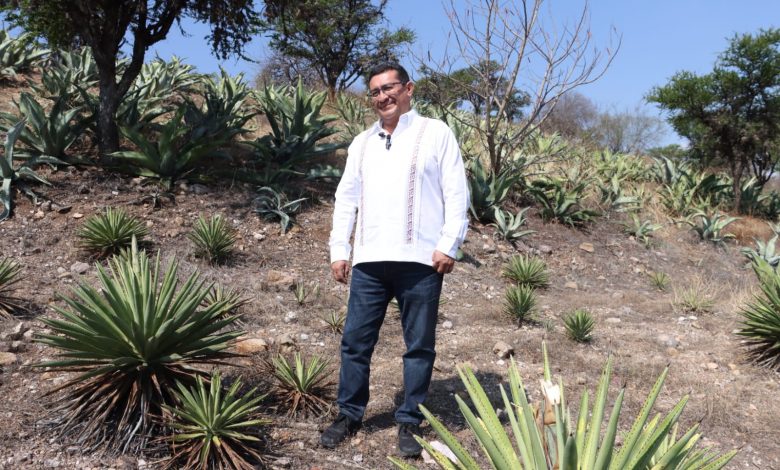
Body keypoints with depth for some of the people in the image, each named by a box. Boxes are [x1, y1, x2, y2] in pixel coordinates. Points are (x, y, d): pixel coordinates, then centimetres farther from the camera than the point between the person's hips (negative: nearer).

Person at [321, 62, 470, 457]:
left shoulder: (435, 133, 5)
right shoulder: (362, 143, 18)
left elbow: (456, 192, -1)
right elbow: (346, 198, 17)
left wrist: (449, 245, -10)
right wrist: (338, 250, 9)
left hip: (420, 260, -4)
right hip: (369, 261, 4)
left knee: (419, 346, 5)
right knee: (355, 341, 7)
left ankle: (409, 423, 18)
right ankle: (349, 415, 22)